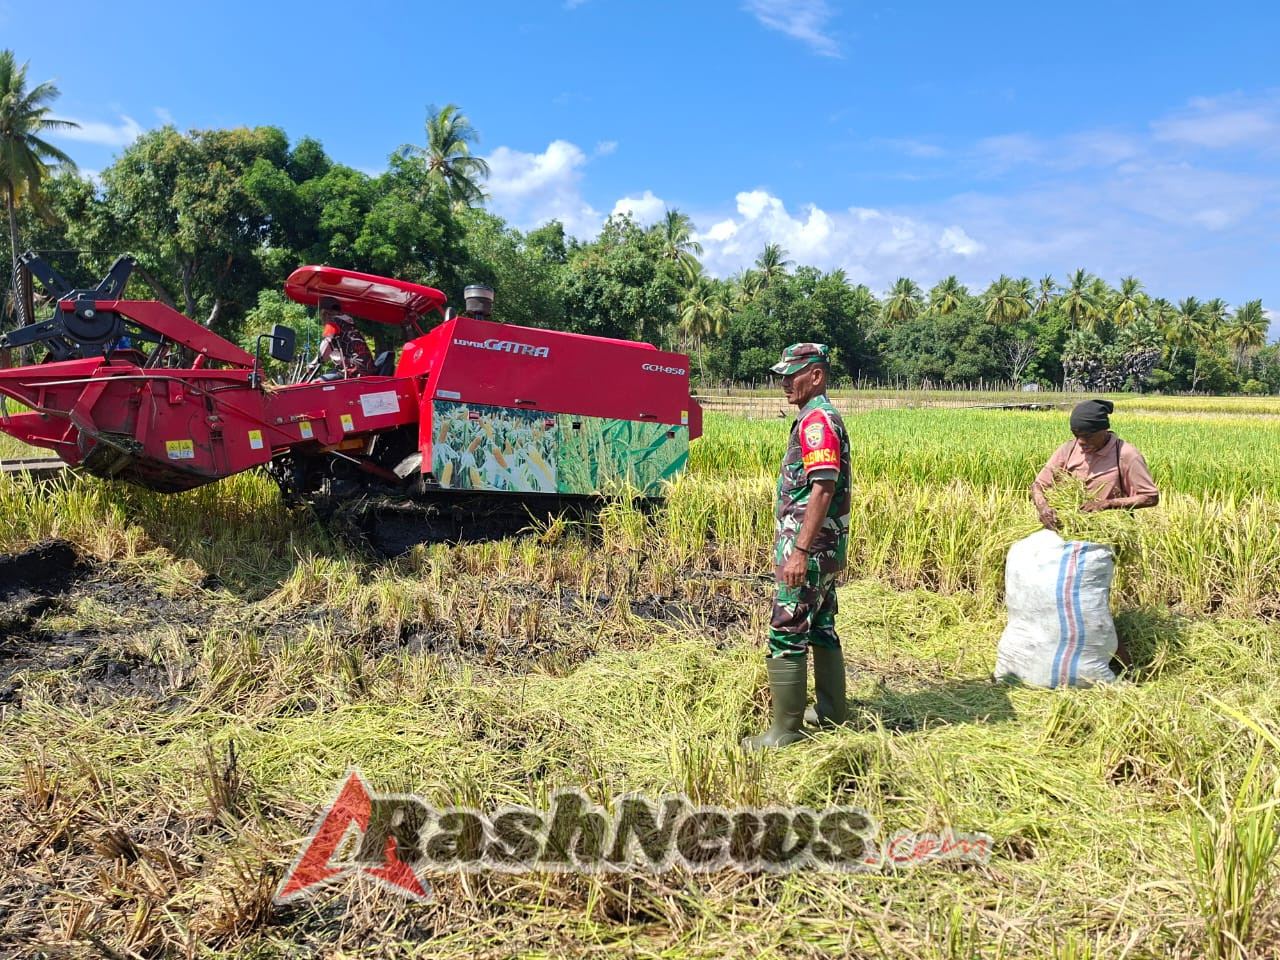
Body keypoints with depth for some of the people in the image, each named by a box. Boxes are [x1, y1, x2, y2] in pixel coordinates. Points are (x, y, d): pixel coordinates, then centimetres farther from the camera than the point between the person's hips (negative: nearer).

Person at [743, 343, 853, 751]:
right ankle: (831, 710, 31)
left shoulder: (817, 420, -17)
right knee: (821, 628, 18)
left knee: (786, 635, -5)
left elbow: (823, 489, -25)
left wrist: (799, 551, -27)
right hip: (824, 549, 11)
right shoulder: (819, 418, 15)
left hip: (808, 549, -11)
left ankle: (786, 729, 4)